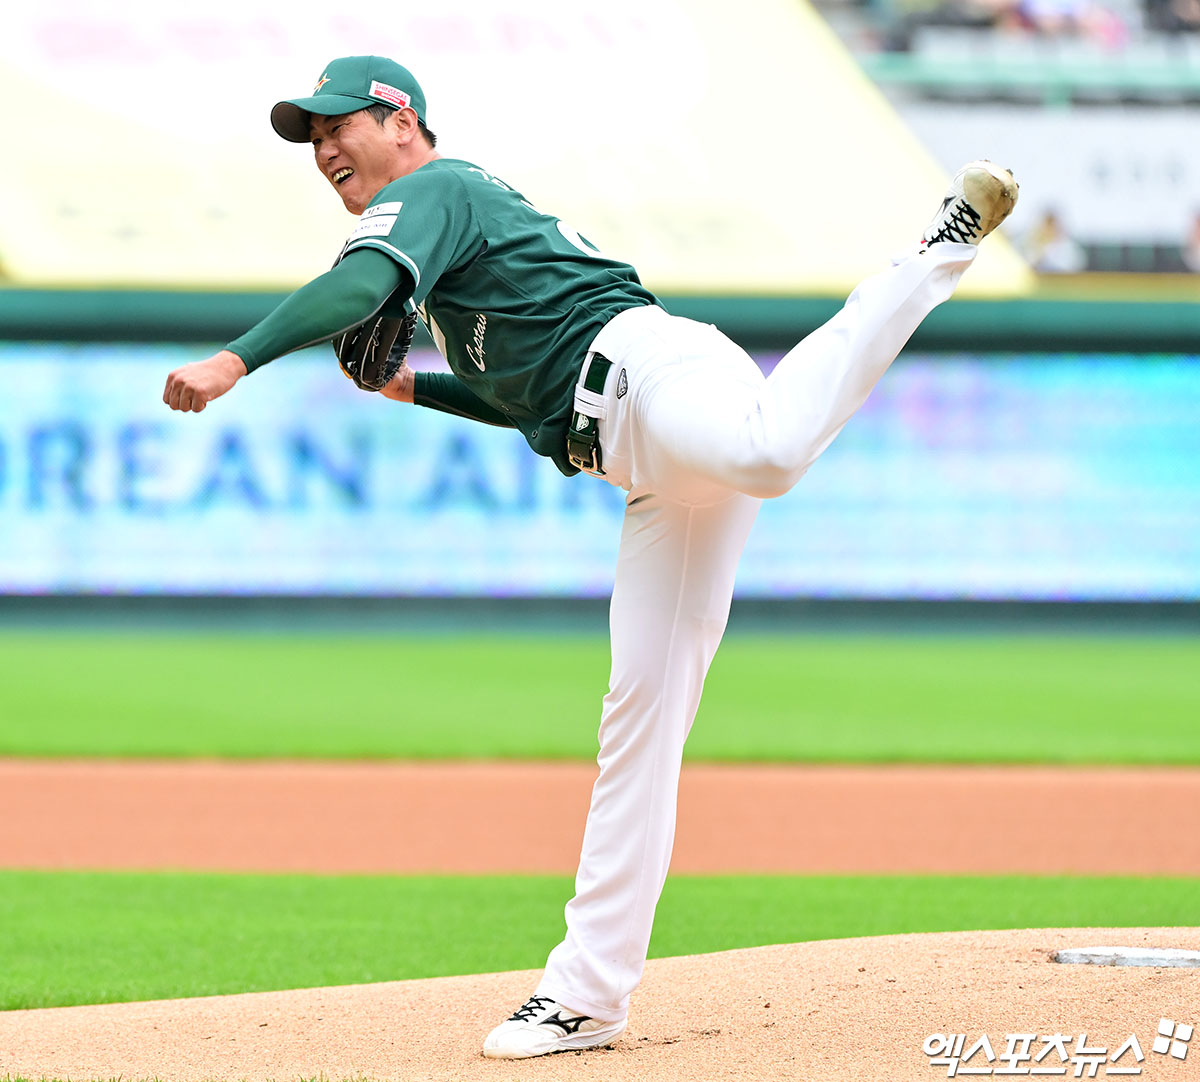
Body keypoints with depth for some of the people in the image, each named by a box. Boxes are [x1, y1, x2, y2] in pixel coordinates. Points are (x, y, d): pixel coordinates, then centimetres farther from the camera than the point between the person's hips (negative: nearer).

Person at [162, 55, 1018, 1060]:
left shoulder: (431, 190, 8)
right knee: (641, 703, 5)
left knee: (766, 450, -43)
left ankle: (941, 249, -31)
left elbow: (362, 283, -15)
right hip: (652, 462, 9)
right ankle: (588, 993, 4)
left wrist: (236, 361, -22)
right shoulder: (479, 211, 37)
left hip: (653, 371, -9)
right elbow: (533, 397, 43)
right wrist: (411, 386, 31)